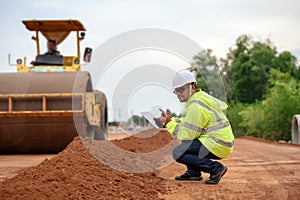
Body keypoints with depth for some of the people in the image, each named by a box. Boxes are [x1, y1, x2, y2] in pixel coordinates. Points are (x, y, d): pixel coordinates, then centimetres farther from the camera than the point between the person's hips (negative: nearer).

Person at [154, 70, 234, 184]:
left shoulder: (196, 106, -17)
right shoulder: (201, 97, 16)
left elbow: (187, 134, -15)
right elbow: (188, 124, 22)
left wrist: (169, 123, -6)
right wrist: (170, 119, 11)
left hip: (218, 146, -10)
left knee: (178, 153, -13)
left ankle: (215, 168, -14)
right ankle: (194, 172, 19)